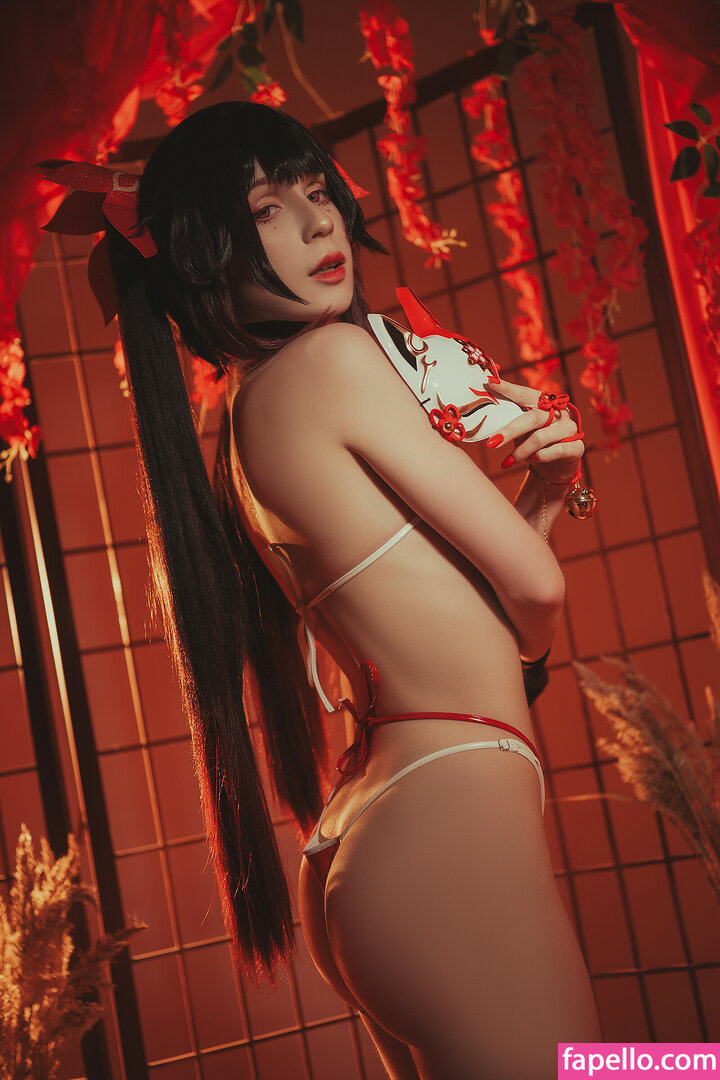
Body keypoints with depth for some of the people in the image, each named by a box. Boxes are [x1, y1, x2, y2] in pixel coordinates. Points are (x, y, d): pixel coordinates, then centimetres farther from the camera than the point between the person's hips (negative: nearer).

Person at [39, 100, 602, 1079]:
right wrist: (534, 580, 17)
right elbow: (536, 587, -6)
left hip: (365, 833, 10)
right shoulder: (334, 356, -9)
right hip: (449, 821, -10)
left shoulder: (236, 436, 17)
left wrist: (538, 492, 8)